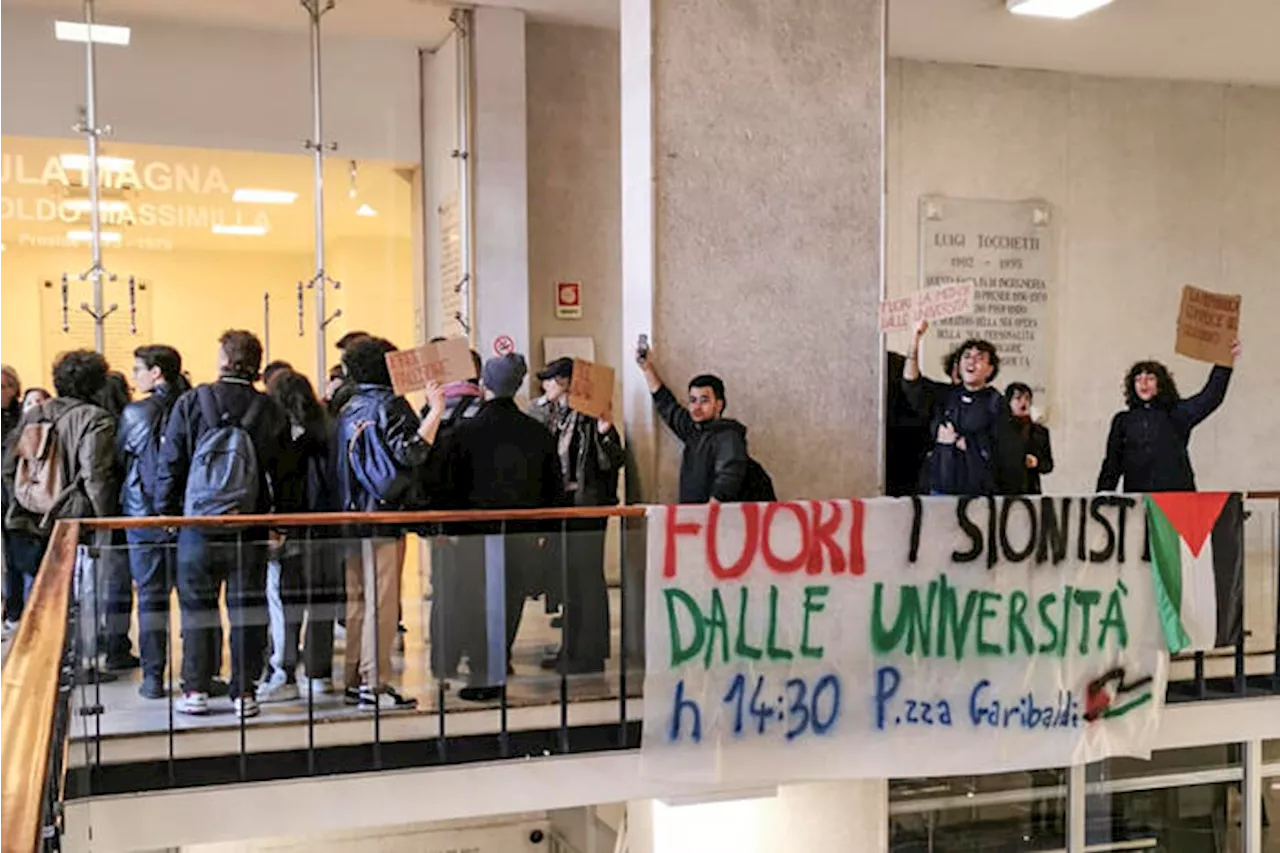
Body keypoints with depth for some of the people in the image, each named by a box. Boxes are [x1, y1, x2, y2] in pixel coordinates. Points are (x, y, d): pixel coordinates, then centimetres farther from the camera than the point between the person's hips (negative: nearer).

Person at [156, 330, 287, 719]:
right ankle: (244, 691, 10)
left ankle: (196, 690, 12)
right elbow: (281, 472, 0)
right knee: (246, 606, 7)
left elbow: (170, 464, -1)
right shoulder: (269, 411, -2)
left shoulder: (191, 403, -4)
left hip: (198, 525, 0)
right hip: (250, 527, 1)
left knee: (197, 606, 9)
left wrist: (166, 512, 9)